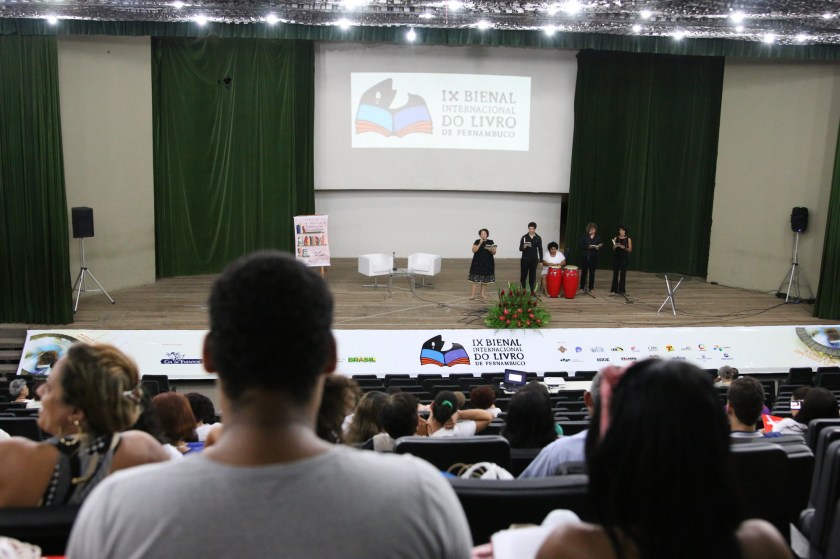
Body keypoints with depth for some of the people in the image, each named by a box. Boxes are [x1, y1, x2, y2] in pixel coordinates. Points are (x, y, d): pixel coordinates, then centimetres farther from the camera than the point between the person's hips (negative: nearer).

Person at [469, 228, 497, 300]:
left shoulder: (490, 242, 5)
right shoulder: (477, 241, 2)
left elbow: (494, 253, 3)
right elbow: (474, 250, -9)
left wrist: (490, 250, -18)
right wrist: (480, 244, -15)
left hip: (488, 263, 2)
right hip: (478, 262, -2)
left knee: (485, 280, 5)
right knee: (476, 279, -8)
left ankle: (482, 294, 13)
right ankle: (473, 294, -9)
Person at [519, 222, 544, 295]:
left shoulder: (538, 238, 4)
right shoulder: (524, 237, 0)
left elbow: (540, 250, 7)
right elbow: (520, 249, -1)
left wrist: (541, 260, 3)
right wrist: (523, 247, -24)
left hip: (534, 260, 1)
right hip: (525, 259, -1)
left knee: (532, 275, 4)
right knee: (523, 275, 0)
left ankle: (532, 291, 10)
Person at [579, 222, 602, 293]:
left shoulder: (598, 237, 4)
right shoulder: (584, 236, -1)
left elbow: (599, 246, 9)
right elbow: (581, 246, -5)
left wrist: (597, 247, -14)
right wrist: (588, 246, -18)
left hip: (593, 257, 1)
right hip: (585, 256, -1)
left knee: (592, 272, 3)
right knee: (584, 272, 3)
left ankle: (591, 288, 11)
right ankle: (582, 287, 12)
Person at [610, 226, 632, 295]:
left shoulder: (628, 239, 0)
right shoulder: (615, 238, 5)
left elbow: (630, 250, -1)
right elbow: (613, 249, 8)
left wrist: (624, 248, -18)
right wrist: (615, 246, -13)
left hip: (624, 257, -2)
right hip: (616, 257, 2)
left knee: (623, 274, -3)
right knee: (615, 273, 5)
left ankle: (621, 290, 1)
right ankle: (614, 289, 13)